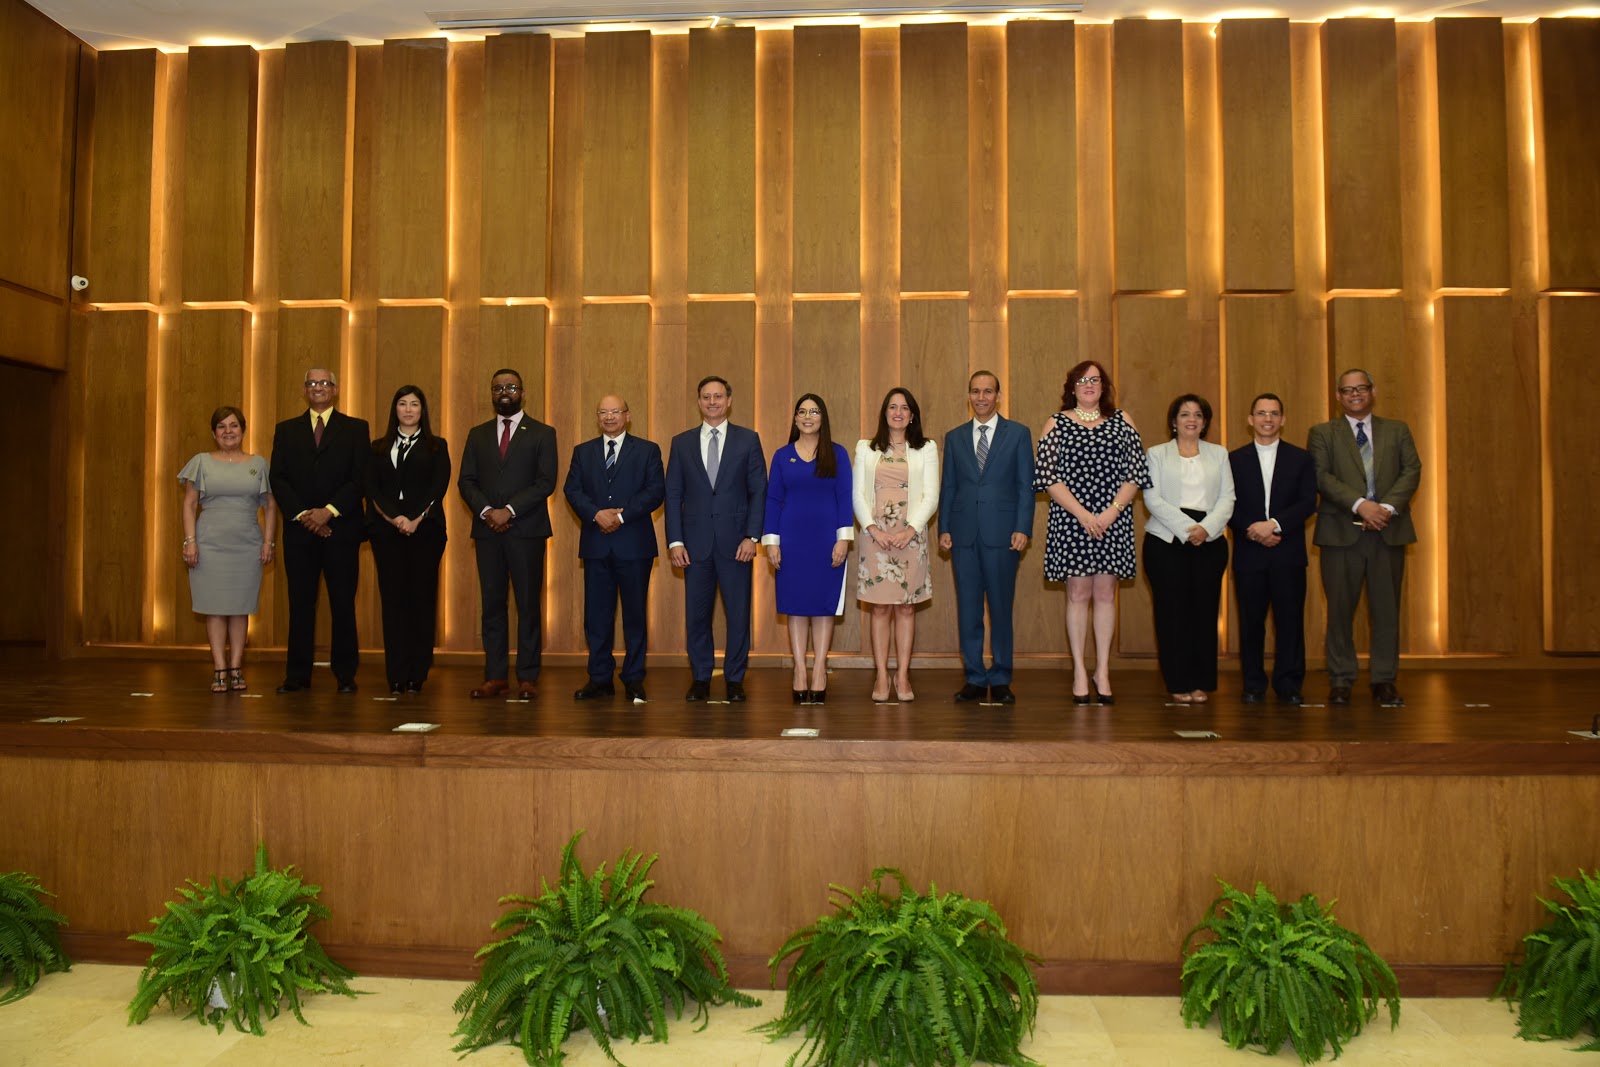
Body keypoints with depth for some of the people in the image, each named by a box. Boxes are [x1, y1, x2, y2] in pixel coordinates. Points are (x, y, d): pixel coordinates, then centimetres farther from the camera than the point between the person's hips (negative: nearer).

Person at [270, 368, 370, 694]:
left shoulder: (356, 429, 7)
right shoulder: (286, 430, 14)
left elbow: (361, 479, -2)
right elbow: (278, 479, 6)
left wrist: (329, 511, -12)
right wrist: (302, 514, -8)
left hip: (341, 529, -2)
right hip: (299, 530, 2)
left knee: (343, 603, 0)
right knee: (300, 603, 3)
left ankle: (345, 674, 7)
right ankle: (298, 674, 10)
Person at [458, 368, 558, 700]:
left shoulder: (542, 433, 5)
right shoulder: (478, 434, 16)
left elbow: (546, 482, -5)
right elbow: (466, 481, 9)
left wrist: (509, 510, -13)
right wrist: (486, 511, -9)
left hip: (526, 530, -3)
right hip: (487, 531, 3)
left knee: (528, 604, -1)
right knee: (492, 604, 4)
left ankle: (527, 677, 3)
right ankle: (495, 675, 9)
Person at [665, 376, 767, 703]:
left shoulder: (748, 439, 5)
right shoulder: (682, 443, 9)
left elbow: (759, 491, 2)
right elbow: (673, 495, 7)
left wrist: (752, 536, -7)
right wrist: (675, 541, -2)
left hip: (735, 541, -1)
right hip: (695, 542, 1)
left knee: (738, 614, 1)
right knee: (696, 614, 5)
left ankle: (735, 680, 13)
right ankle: (700, 679, 17)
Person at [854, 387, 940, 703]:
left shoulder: (926, 449, 6)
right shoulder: (866, 449, 9)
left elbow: (931, 496, 0)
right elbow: (858, 494, 4)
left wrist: (910, 530, -12)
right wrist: (872, 528, -10)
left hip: (911, 536, 0)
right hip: (876, 536, 0)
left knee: (906, 606, 3)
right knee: (880, 607, 1)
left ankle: (902, 676, 9)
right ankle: (881, 677, 5)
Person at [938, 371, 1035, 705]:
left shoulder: (1018, 434, 5)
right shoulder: (954, 437, 13)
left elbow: (1026, 485, 1)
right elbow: (948, 487, 12)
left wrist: (1023, 528, -8)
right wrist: (943, 528, 3)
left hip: (1002, 533, -2)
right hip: (963, 533, 3)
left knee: (1001, 608, 2)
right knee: (967, 609, 4)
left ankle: (1000, 680, 11)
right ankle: (975, 679, 13)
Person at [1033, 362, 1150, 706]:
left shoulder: (1122, 422, 9)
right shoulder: (1057, 423, 5)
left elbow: (1137, 472, 3)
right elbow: (1046, 476, -4)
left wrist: (1112, 511, -10)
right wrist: (1083, 514, -12)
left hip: (1113, 520, 1)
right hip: (1070, 520, -1)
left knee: (1106, 592, 4)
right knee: (1078, 593, 1)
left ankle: (1103, 671, 12)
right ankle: (1079, 672, 8)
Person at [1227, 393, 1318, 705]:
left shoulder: (1301, 458, 9)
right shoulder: (1234, 459, 9)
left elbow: (1308, 504, -1)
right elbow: (1229, 506, 2)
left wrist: (1274, 524, -15)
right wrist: (1254, 532, -12)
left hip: (1288, 553, 0)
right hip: (1248, 554, 0)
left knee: (1290, 619, 0)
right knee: (1250, 621, 2)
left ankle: (1288, 684, 10)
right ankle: (1253, 685, 12)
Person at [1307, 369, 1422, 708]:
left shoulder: (1397, 430, 15)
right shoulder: (1322, 433, 8)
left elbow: (1412, 470, 4)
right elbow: (1321, 476, -6)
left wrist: (1388, 507, -13)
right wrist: (1360, 504, -18)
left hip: (1388, 530, 2)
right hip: (1341, 531, -2)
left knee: (1386, 609, 3)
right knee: (1340, 609, 1)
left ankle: (1384, 681, 12)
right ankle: (1341, 680, 10)